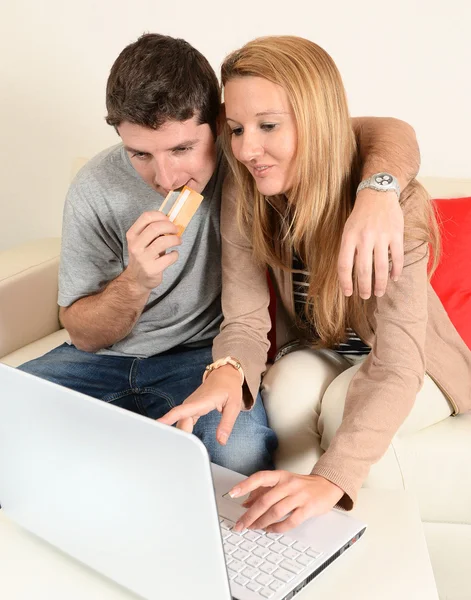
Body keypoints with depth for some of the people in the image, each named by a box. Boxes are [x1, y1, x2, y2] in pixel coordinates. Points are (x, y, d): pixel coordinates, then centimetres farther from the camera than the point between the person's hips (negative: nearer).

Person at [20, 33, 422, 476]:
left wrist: (377, 190, -42)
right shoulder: (95, 191, -13)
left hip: (206, 353, -1)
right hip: (108, 354, 2)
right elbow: (82, 335, -6)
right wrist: (137, 281, -27)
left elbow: (391, 132, -18)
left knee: (239, 447, -32)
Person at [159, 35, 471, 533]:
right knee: (289, 386, -29)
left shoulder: (394, 204, -32)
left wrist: (331, 479, -54)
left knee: (344, 404, -31)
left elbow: (394, 369, -39)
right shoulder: (243, 202, -18)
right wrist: (225, 374, -45)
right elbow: (245, 321, -20)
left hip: (410, 364, -2)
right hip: (317, 354, 3)